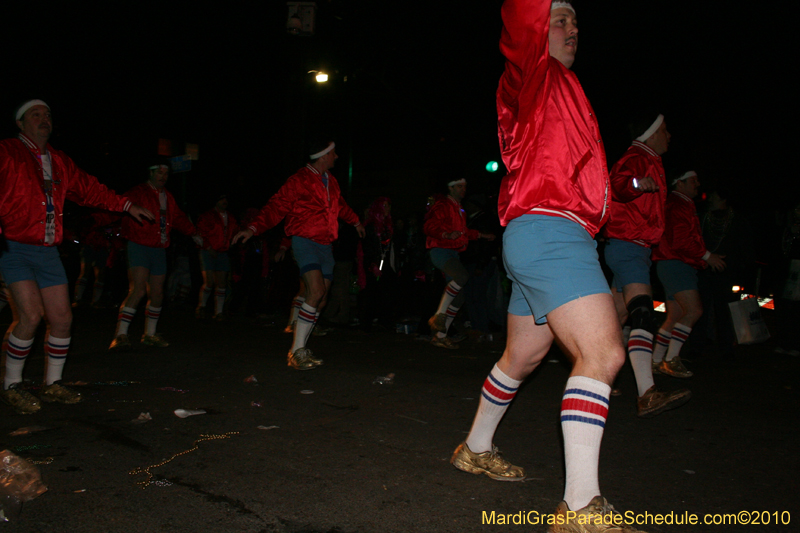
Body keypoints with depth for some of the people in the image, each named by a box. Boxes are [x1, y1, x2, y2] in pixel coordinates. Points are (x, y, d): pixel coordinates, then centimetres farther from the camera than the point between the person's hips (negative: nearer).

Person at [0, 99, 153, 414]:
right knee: (31, 314, -17)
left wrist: (126, 205, 26)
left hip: (48, 251, 6)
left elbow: (88, 188, 27)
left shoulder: (59, 162, 17)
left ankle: (52, 385, 18)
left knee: (62, 316, 2)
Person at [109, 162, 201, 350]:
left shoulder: (168, 198, 19)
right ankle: (121, 334, -14)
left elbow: (178, 218, 30)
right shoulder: (137, 193, -4)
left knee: (157, 294, 10)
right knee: (138, 290, -19)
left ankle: (150, 334, 24)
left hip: (159, 250, 7)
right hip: (139, 247, -7)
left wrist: (193, 233, 28)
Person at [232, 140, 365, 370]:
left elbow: (340, 205, 36)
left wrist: (355, 222, 50)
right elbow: (276, 206, -13)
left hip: (325, 245, 8)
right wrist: (253, 228, -26)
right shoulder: (300, 180, -7)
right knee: (316, 291, -24)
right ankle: (297, 351, -18)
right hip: (305, 241, -8)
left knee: (320, 300, 5)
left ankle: (300, 350, 14)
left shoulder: (331, 181, 17)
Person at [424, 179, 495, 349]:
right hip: (440, 251, -10)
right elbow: (429, 227, -16)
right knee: (462, 275, -34)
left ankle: (440, 336, 10)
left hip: (453, 253, 10)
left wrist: (482, 236, 37)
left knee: (459, 297, 4)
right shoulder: (442, 205, -5)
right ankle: (438, 316, -24)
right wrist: (447, 235, -30)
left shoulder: (459, 209, 24)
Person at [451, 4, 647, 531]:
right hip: (548, 230, -10)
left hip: (549, 237, 10)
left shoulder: (556, 88, 27)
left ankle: (476, 449, 35)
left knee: (524, 356, 18)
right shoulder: (532, 74, 1)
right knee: (603, 353, -19)